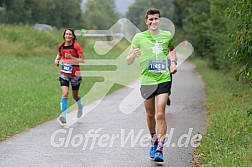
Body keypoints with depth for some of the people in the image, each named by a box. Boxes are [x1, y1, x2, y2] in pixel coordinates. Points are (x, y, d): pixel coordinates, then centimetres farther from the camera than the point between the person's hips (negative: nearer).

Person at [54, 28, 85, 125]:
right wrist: (57, 59, 3)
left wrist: (71, 58, -25)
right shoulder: (60, 46, 1)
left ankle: (80, 107, 47)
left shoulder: (76, 46, -12)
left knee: (75, 96, 13)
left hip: (75, 74, -2)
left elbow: (82, 60, -13)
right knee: (65, 94, -17)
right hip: (64, 74, 2)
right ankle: (63, 116, -24)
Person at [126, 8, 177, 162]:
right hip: (147, 80, 1)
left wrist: (173, 62, 10)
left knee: (160, 115, -11)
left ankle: (160, 150, -11)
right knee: (150, 115, 12)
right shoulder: (139, 37, -1)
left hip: (164, 80, -1)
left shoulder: (167, 35, 4)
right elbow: (128, 62, -1)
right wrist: (133, 55, -23)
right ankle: (154, 141, 36)